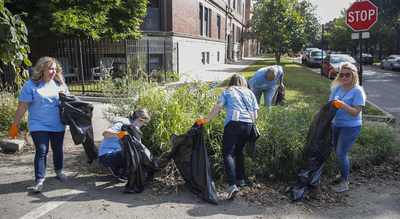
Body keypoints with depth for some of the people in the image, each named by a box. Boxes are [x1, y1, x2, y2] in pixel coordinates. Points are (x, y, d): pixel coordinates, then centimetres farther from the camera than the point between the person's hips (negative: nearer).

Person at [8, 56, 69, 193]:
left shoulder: (60, 84, 6)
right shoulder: (31, 85, -6)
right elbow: (22, 107, -5)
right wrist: (14, 126, -4)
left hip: (58, 125, 4)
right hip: (38, 125, -4)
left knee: (58, 149, 13)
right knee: (41, 151, -10)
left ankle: (59, 171, 36)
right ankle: (39, 181, -1)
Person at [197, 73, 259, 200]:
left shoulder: (227, 92, 14)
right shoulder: (250, 93, 22)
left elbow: (219, 106, -3)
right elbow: (255, 114, 15)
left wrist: (206, 120, -4)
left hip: (233, 123, -4)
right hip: (248, 124, 4)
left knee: (228, 154, -4)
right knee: (239, 151, 23)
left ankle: (232, 184, -19)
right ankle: (240, 179, 30)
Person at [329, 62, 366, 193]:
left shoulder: (357, 91, -15)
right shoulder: (337, 88, 4)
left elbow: (356, 112, -21)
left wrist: (342, 105, -33)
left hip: (350, 127, -7)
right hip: (336, 124, 7)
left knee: (341, 154, -6)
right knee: (338, 151, 15)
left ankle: (344, 183, 9)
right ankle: (343, 175, 35)